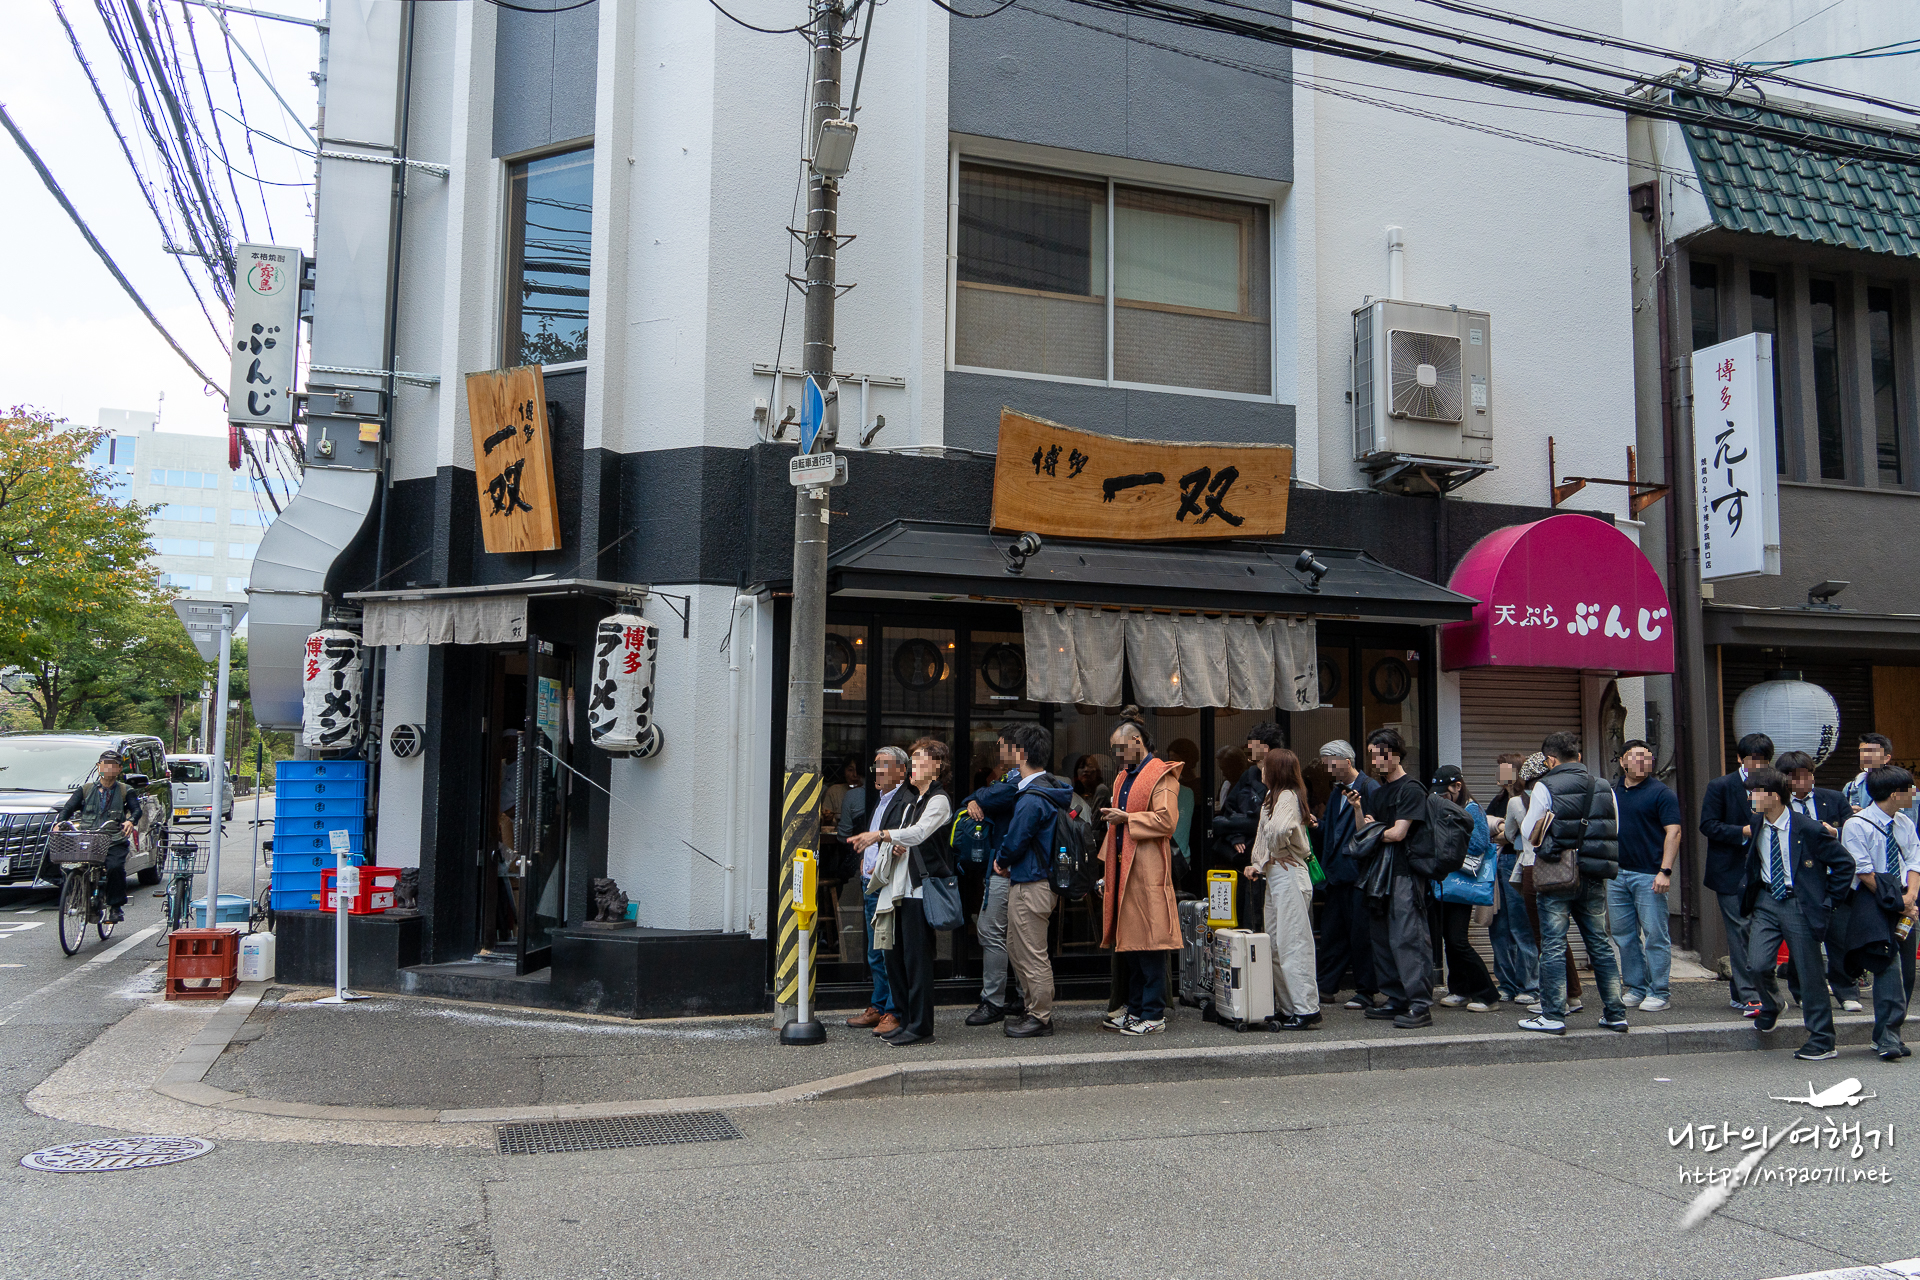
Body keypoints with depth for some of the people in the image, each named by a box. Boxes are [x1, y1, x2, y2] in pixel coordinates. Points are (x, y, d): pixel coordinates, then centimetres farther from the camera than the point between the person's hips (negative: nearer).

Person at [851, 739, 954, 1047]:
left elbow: (919, 833, -22)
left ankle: (921, 1026, -2)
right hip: (901, 888, 9)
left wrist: (880, 834, -29)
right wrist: (893, 846, 4)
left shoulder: (939, 801, -6)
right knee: (894, 955, 9)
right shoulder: (912, 802, 22)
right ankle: (904, 1020, 18)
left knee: (916, 957, -8)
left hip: (921, 888, -9)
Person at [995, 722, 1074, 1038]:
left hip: (1030, 887, -10)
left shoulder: (1031, 799, -21)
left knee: (1033, 957, 0)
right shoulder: (1045, 790, 11)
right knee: (1016, 952, 19)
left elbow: (1014, 843, -18)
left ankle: (1041, 1018, 10)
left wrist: (1001, 862, 3)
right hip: (1027, 883, 10)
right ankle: (1035, 1010, 27)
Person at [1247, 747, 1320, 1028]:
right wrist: (1260, 865, 6)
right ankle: (1286, 1007, 17)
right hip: (1276, 877, 10)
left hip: (1289, 876, -10)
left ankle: (1306, 1009, -6)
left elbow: (1279, 829, -33)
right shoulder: (1273, 797, 18)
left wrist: (1276, 854, -15)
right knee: (1276, 944, 11)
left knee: (1293, 943, -9)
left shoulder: (1287, 796, -14)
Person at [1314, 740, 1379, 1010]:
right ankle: (1325, 985, 21)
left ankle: (1366, 991, 8)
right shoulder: (1337, 792, 16)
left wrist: (1357, 807, -27)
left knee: (1361, 932, -2)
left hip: (1360, 873, -8)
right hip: (1338, 871, 8)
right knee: (1332, 929, 13)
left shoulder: (1370, 789, -10)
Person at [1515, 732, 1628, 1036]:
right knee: (1601, 945, 13)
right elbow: (1615, 832, 13)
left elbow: (1529, 834, -7)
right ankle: (1615, 1013, 17)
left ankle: (1553, 1016, -1)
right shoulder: (1604, 788, 5)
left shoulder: (1545, 787, -10)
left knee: (1553, 947, -1)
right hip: (1594, 879, 5)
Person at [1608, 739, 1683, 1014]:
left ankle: (1660, 993, 5)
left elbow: (1673, 831, -9)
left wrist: (1665, 871, -17)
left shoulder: (1660, 792, -3)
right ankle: (1636, 988, 19)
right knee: (1623, 935, 9)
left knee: (1655, 935, -3)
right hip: (1616, 874, 6)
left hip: (1648, 875, -5)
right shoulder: (1611, 790, 12)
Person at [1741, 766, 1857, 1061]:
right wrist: (1750, 889, 14)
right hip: (1765, 902, 4)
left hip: (1799, 904, -4)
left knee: (1810, 974, 3)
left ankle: (1821, 1042, 16)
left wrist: (1827, 902, -7)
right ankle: (1770, 1006, 24)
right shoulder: (1755, 825, 1)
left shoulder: (1808, 829, -15)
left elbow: (1845, 863, -7)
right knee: (1758, 964, -9)